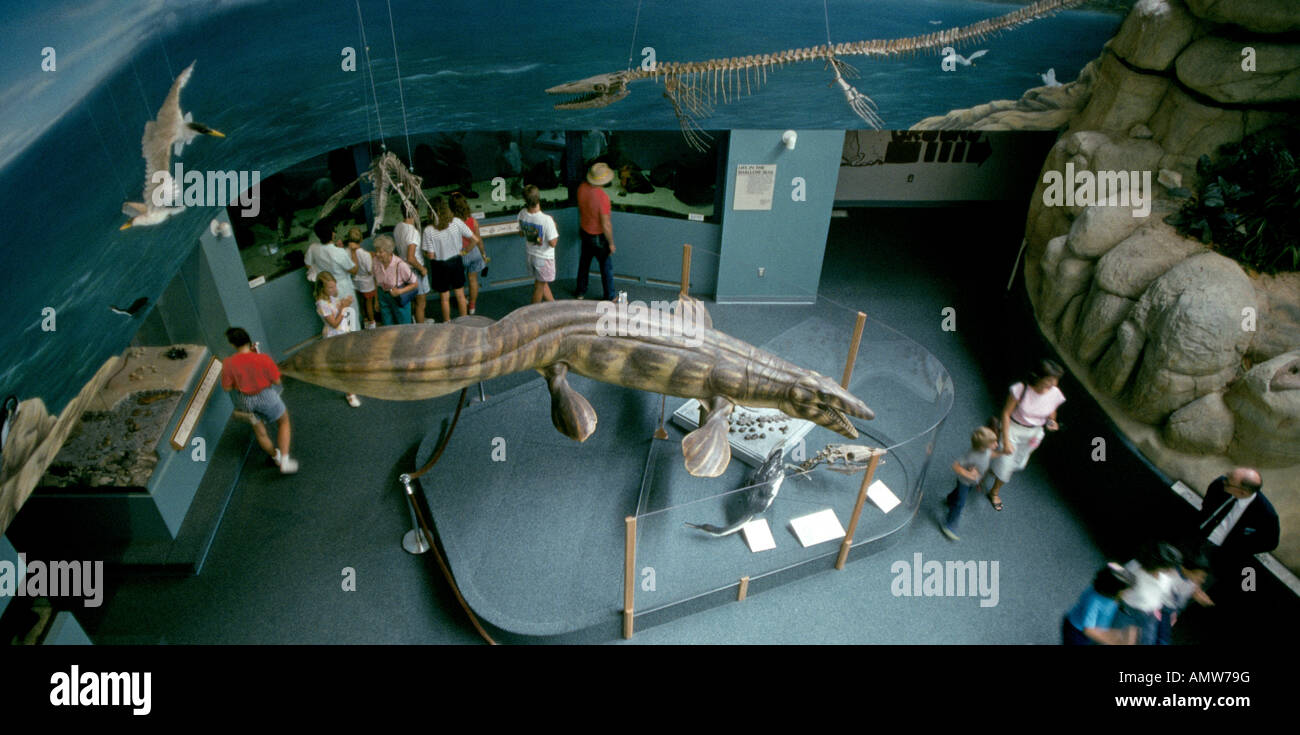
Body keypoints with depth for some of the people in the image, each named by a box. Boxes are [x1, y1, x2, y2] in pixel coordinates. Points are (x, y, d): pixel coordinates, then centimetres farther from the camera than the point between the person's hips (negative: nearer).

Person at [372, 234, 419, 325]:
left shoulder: (400, 264, -26)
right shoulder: (376, 261, -12)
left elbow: (415, 284, -15)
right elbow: (376, 281, 5)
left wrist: (400, 291, -26)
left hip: (399, 299, -4)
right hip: (383, 297, 4)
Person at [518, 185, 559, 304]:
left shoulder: (522, 214, -14)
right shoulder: (546, 219, -32)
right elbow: (553, 243, -24)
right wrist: (554, 226, -11)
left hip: (530, 254, 6)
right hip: (543, 257, -5)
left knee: (541, 282, 24)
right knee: (540, 285, 15)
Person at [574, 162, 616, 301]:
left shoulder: (582, 188, -12)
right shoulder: (602, 197, -33)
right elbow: (606, 224, -26)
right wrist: (611, 243, -13)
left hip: (584, 231, 7)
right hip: (599, 237, -6)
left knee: (584, 262, 25)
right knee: (607, 267, 13)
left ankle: (580, 291, 41)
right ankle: (609, 297, 26)